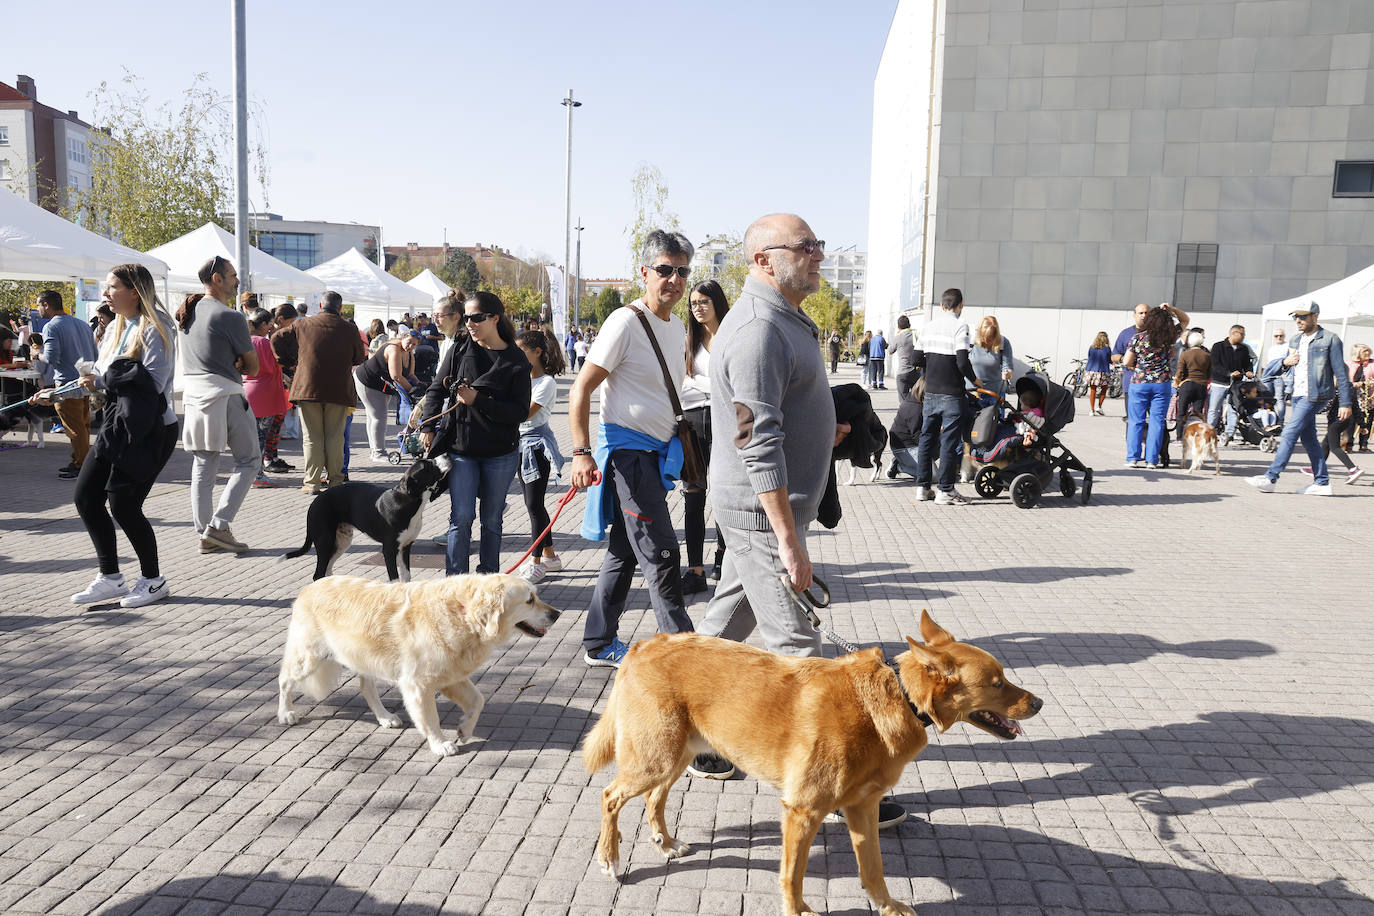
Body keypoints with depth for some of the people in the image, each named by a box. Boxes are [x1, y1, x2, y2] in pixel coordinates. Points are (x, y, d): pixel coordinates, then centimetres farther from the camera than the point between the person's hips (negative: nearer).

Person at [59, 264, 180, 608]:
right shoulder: (117, 327, 13)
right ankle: (110, 578, 17)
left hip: (151, 430, -9)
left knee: (123, 505, -6)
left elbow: (154, 382, -22)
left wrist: (106, 375, -17)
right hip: (117, 427, 9)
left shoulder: (155, 328, -13)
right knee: (85, 496, 6)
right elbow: (102, 375, 17)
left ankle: (153, 580, 13)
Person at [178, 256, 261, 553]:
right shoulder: (230, 317, -11)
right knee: (249, 461, 1)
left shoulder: (189, 313, 13)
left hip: (193, 394, 8)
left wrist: (229, 365, 5)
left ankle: (204, 534, 11)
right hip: (224, 395, -8)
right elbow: (253, 366, -6)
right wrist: (236, 366, 8)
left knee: (202, 467, 10)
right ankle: (219, 525, -8)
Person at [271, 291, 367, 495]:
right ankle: (336, 480, 11)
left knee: (312, 437, 5)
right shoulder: (349, 328, 0)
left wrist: (289, 361, 19)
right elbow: (359, 358, 10)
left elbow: (277, 339, 8)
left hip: (308, 388, 0)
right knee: (335, 437, 8)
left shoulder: (302, 325, 3)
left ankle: (312, 482, 4)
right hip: (339, 391, 0)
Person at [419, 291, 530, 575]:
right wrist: (428, 428, 0)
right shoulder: (460, 349, 1)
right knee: (461, 517, -6)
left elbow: (521, 412, -12)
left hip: (500, 455, -1)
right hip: (461, 448, 1)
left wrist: (478, 400, -19)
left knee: (491, 520, 10)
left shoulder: (516, 360, -6)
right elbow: (436, 390, 10)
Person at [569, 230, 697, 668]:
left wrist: (678, 448, 24)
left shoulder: (677, 328, 13)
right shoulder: (626, 322, -13)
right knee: (660, 554, -7)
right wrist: (582, 454, -22)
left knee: (624, 551, 14)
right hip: (627, 448, -9)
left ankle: (599, 645, 25)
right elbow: (580, 391, -15)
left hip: (656, 451, 9)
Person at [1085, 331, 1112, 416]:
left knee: (1092, 391, 6)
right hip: (1103, 372, -3)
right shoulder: (1107, 349, -6)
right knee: (1104, 390, 14)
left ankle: (1092, 410, 5)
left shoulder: (1091, 348, 2)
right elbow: (1111, 361, 2)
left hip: (1091, 371, 3)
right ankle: (1099, 406, 4)